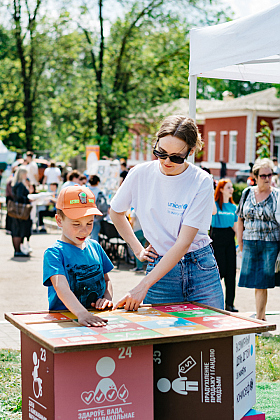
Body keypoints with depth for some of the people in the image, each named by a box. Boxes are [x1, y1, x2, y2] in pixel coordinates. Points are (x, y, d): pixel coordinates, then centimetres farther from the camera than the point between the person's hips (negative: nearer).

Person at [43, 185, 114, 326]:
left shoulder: (95, 247, 12)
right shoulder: (54, 253, -7)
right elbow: (61, 287, -23)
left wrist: (107, 298, 3)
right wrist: (82, 314, -38)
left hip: (97, 318, 4)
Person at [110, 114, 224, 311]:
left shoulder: (202, 182, -13)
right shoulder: (140, 174, -6)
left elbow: (183, 243, -19)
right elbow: (116, 213, 15)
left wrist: (143, 287, -24)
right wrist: (138, 249, 6)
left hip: (202, 271, -1)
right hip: (160, 267, 1)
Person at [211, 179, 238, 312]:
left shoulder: (233, 207, 14)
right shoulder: (215, 203, -2)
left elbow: (235, 226, 17)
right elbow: (213, 211, -26)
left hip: (230, 238, 5)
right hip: (217, 237, -5)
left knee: (231, 271, 3)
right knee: (221, 270, -5)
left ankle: (230, 303, 9)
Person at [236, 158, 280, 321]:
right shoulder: (247, 193, 8)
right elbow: (241, 219, 13)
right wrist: (240, 242, 8)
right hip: (250, 243, 3)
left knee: (262, 283, -4)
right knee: (253, 281, 4)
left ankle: (259, 319, 5)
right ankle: (262, 318, 17)